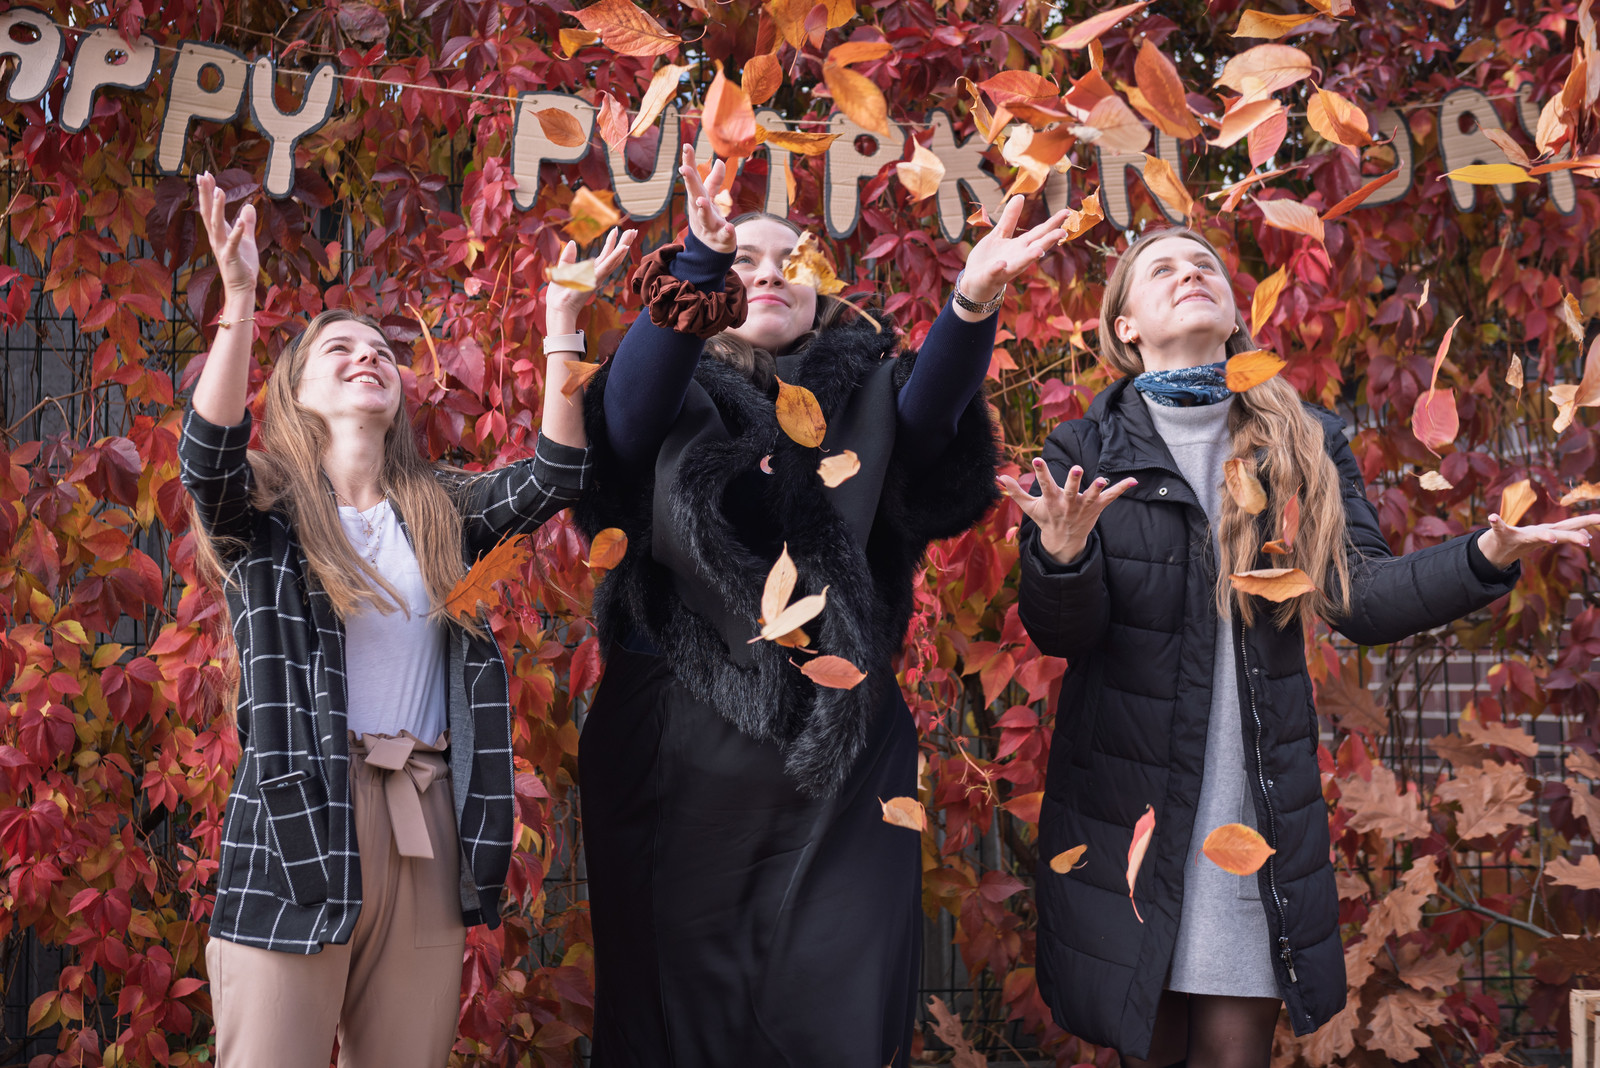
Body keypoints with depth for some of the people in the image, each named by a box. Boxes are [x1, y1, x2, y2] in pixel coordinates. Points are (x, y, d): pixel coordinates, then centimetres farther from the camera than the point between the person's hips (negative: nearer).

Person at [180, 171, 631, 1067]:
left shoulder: (441, 511, 14)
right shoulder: (266, 506, 4)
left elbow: (555, 476, -1)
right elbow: (209, 454, -17)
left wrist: (562, 322, -9)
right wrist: (240, 299, -28)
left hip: (426, 825, 4)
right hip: (299, 819, -4)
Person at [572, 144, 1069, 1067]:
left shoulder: (859, 402, 13)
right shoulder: (672, 403, 10)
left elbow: (929, 406, -8)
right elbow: (630, 397, -13)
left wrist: (974, 302, -28)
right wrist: (699, 261, -30)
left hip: (840, 759, 1)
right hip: (680, 769, -1)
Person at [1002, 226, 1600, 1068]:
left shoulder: (1307, 445, 7)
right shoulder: (1086, 452, 0)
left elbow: (1361, 597, -3)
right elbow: (1059, 633, -6)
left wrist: (1486, 558, -19)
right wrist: (1062, 559, -29)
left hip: (1264, 804, 2)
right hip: (1127, 803, -1)